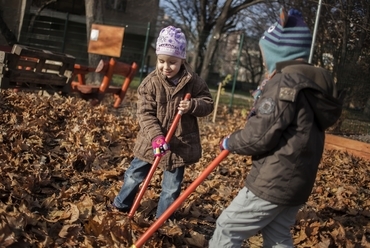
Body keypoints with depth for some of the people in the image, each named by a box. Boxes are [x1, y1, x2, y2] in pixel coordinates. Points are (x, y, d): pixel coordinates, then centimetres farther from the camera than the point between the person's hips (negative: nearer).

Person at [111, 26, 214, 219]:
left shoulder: (193, 81, -8)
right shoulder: (150, 82, -12)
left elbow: (208, 103, -1)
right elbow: (145, 114, -15)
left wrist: (193, 105, -24)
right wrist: (156, 136, -28)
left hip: (180, 144, 0)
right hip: (152, 142, 0)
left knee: (172, 187, 11)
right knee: (134, 176, 15)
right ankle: (121, 206, 39)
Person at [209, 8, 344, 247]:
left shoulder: (284, 82, -18)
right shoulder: (313, 82, 10)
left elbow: (259, 136, -20)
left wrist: (229, 142, -2)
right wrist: (263, 100, 9)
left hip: (274, 182, -9)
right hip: (297, 181, 9)